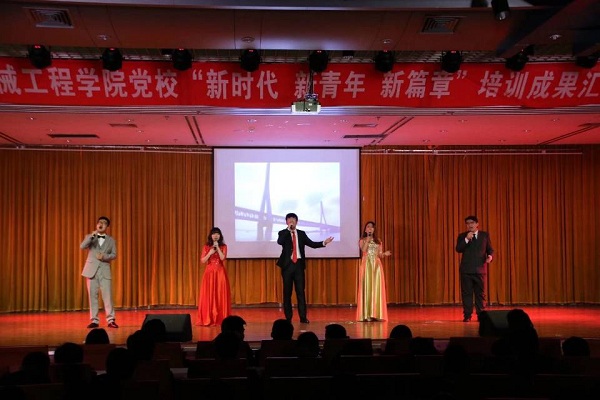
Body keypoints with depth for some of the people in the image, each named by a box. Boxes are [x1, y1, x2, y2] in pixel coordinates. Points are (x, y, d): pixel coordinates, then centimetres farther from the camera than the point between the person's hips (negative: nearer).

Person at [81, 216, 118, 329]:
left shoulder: (111, 240, 11)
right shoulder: (89, 237, 10)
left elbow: (114, 255, 6)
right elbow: (82, 246, -9)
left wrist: (104, 256, -12)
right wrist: (92, 235, -20)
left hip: (104, 270, 0)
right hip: (92, 270, 0)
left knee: (107, 295, -6)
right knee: (93, 296, 1)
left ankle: (111, 320, -2)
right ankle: (94, 320, 6)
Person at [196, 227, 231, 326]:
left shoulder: (223, 246, 4)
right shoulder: (206, 246, 5)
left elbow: (223, 258, -12)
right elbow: (203, 260, -1)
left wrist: (217, 247, -11)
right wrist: (210, 253, -12)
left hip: (220, 272, 0)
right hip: (209, 272, 0)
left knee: (220, 295, -1)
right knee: (208, 295, -2)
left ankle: (221, 318, 4)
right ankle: (207, 319, 2)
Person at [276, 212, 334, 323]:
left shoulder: (301, 233, 11)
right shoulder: (283, 233, 1)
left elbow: (312, 244, 7)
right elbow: (279, 242, -20)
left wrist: (324, 243, -6)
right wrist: (288, 230, -20)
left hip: (299, 264, 2)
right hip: (287, 264, -2)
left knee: (301, 291, 0)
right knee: (287, 291, 4)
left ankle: (303, 317, 1)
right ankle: (288, 317, 11)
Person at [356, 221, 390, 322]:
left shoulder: (378, 241, 14)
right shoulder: (362, 240, 7)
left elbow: (380, 255, 10)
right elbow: (363, 250, -13)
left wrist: (384, 254, -10)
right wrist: (367, 239, -11)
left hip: (377, 265, 3)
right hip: (366, 265, -3)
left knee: (376, 288, -2)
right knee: (367, 287, -6)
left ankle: (376, 314, 0)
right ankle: (366, 315, -5)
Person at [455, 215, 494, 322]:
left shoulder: (485, 235, 9)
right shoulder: (462, 236, 6)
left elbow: (490, 249, 11)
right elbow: (458, 249, -6)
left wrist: (490, 256, -11)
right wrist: (466, 239, -17)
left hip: (480, 269, 1)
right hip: (466, 269, -1)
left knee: (480, 293, 4)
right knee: (466, 293, 0)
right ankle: (467, 315, 5)